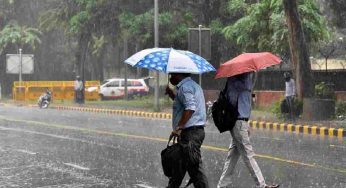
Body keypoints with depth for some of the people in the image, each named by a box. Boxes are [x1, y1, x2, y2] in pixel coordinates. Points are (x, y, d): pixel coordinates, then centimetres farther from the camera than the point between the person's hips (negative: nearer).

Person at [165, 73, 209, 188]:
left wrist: (179, 127, -27)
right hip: (197, 130, 11)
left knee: (194, 167, -10)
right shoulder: (194, 85, 21)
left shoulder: (185, 87, -11)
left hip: (190, 132, -11)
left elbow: (190, 108, -25)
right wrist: (171, 93, 22)